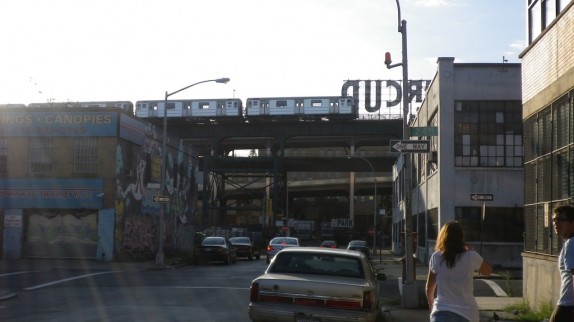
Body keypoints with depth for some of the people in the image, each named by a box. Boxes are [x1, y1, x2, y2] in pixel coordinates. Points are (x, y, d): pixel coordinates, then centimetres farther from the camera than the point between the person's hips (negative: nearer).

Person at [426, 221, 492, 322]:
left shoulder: (436, 258, -2)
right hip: (467, 313, 2)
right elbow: (488, 270, 18)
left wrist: (431, 303, 28)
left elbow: (429, 289, 8)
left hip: (442, 312, -2)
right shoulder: (471, 257, -4)